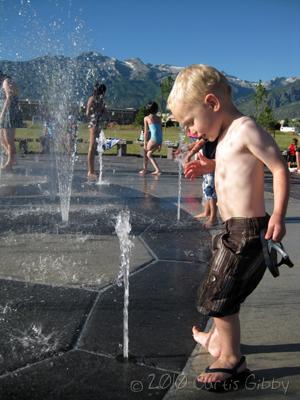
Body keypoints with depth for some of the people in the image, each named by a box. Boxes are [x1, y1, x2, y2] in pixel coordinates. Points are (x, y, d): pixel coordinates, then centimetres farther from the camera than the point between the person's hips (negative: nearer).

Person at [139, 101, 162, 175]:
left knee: (145, 151, 19)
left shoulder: (146, 118, 5)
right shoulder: (159, 118, 17)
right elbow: (161, 131, 16)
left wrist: (145, 143, 5)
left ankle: (144, 169, 19)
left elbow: (146, 132, 2)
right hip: (160, 139, 5)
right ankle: (157, 170, 17)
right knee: (149, 154, 23)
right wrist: (160, 144, 20)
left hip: (154, 139, -5)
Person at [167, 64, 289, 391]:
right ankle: (219, 339, 42)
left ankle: (233, 362, 15)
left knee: (218, 296, -2)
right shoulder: (227, 136, 12)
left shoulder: (245, 128, -16)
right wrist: (208, 166, 14)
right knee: (219, 290, 22)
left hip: (246, 231, -9)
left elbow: (280, 167, -18)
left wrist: (278, 215, -25)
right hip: (233, 230, 9)